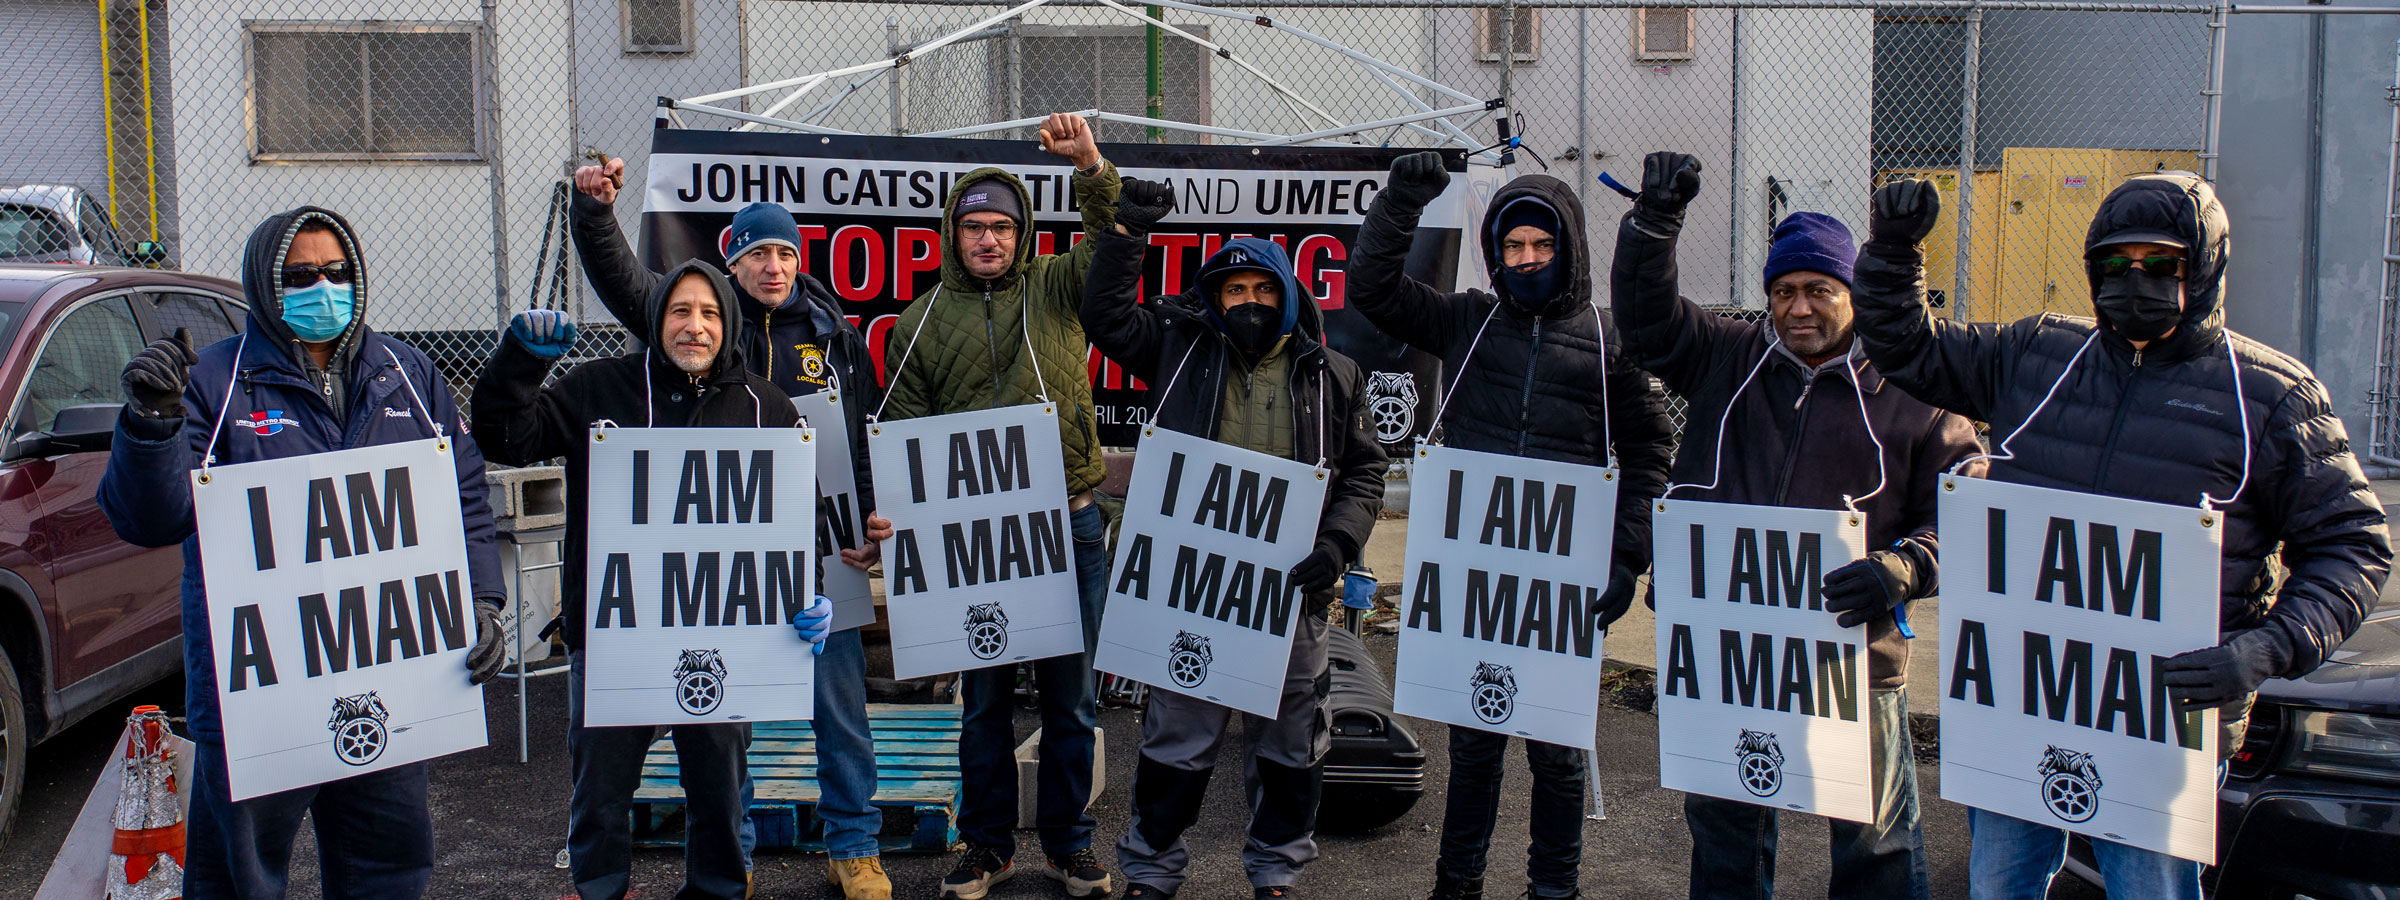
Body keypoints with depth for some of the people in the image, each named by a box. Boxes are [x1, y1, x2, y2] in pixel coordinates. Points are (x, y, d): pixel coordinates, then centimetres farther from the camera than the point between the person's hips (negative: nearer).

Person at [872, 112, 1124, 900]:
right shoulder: (923, 320, 8)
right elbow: (905, 429, 9)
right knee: (985, 696, 9)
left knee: (1070, 693, 8)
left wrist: (1092, 169, -22)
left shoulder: (1058, 287, 6)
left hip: (1068, 521, 0)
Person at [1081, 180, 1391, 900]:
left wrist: (1337, 542, -7)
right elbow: (1106, 318, 4)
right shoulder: (1183, 351, 7)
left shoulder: (1331, 376, 7)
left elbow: (1364, 471, 8)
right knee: (1177, 738, 7)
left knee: (1290, 743, 12)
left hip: (1291, 590, 1)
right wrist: (1127, 233, -5)